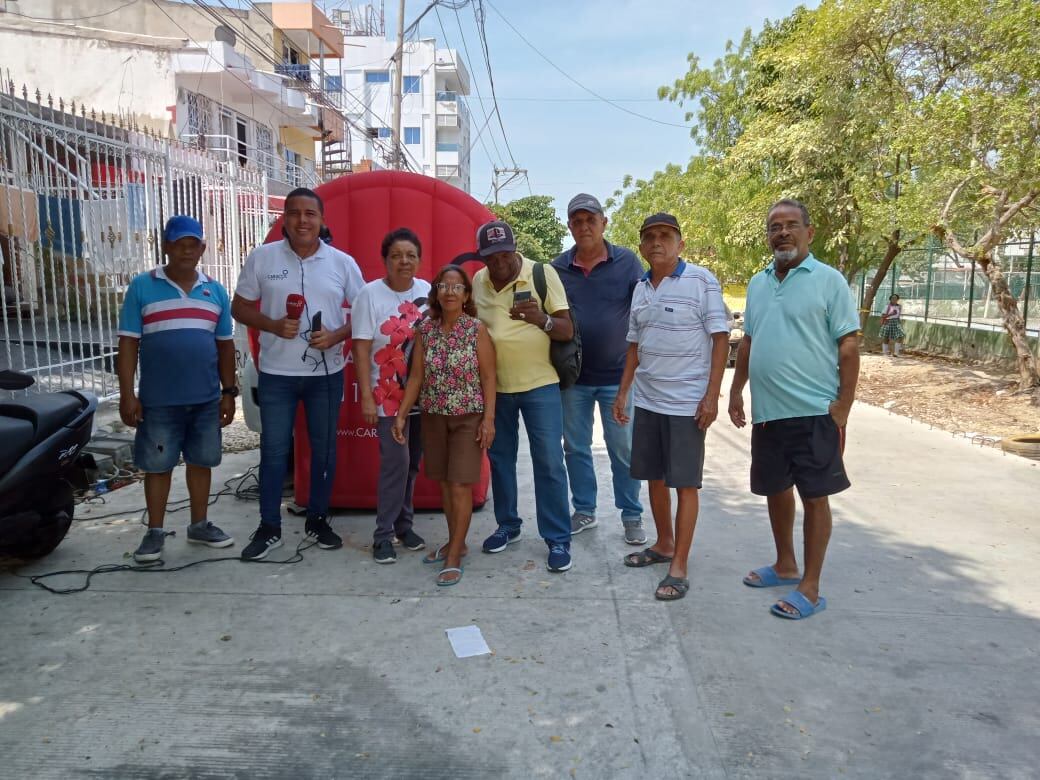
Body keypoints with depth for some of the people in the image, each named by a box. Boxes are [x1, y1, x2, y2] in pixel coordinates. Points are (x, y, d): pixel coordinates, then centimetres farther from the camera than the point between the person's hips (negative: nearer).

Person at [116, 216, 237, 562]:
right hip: (158, 400, -3)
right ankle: (155, 531, 19)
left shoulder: (216, 291, 9)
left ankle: (199, 525, 25)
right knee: (157, 465, 5)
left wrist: (229, 392, 7)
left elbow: (225, 345, 11)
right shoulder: (142, 287, -1)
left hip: (206, 399, 3)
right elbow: (128, 343, -3)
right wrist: (127, 394, -8)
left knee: (201, 462, 12)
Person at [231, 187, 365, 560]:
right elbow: (240, 307, 4)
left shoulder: (343, 263, 0)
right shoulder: (261, 258, 0)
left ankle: (318, 520, 25)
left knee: (324, 448, 9)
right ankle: (269, 528, 17)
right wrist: (274, 325, -14)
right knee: (273, 450, 5)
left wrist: (336, 336, -13)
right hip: (276, 373, 0)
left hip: (326, 373, 1)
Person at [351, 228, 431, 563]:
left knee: (412, 462, 12)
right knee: (396, 461, -9)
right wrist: (366, 397, -14)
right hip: (388, 395, -4)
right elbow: (361, 349, -9)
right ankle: (383, 534, 3)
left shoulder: (427, 291, 4)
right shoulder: (370, 294, -8)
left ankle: (403, 523, 27)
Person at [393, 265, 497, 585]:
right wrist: (401, 414, 2)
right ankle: (455, 542, 29)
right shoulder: (426, 329, 1)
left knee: (461, 486, -3)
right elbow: (416, 376, 5)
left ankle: (455, 556, 7)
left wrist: (489, 418, -13)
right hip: (433, 416, 4)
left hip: (468, 417, -4)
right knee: (445, 483, 13)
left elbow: (488, 378, -8)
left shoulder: (477, 330, -9)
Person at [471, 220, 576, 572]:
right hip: (494, 387, 4)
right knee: (499, 458, 14)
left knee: (549, 463, -2)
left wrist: (542, 319, -31)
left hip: (539, 385, -4)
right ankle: (507, 525, 31)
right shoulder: (477, 281, 3)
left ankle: (558, 539, 9)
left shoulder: (543, 273, -9)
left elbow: (568, 331, -10)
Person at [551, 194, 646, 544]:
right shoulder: (558, 268, 2)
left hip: (617, 374, -2)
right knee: (576, 447, 11)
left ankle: (632, 516, 19)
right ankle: (584, 510, 27)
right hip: (572, 376, 2)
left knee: (623, 450, 5)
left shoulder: (627, 261, -3)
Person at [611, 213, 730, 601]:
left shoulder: (701, 281, -7)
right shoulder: (640, 289, 11)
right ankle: (664, 544, 33)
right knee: (654, 477, 15)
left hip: (686, 402, -6)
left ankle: (678, 567, 7)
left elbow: (720, 338, -8)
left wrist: (712, 395, -14)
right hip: (646, 400, 6)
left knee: (685, 483, 0)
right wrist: (622, 392, 14)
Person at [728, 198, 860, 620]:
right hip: (767, 411, 6)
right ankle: (785, 566, 34)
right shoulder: (758, 284, 12)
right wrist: (735, 391, 12)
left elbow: (848, 347, -8)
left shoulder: (829, 280, -5)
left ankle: (810, 588, 13)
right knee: (776, 490, 16)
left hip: (814, 412, -6)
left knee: (814, 496, 2)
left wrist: (843, 406, -13)